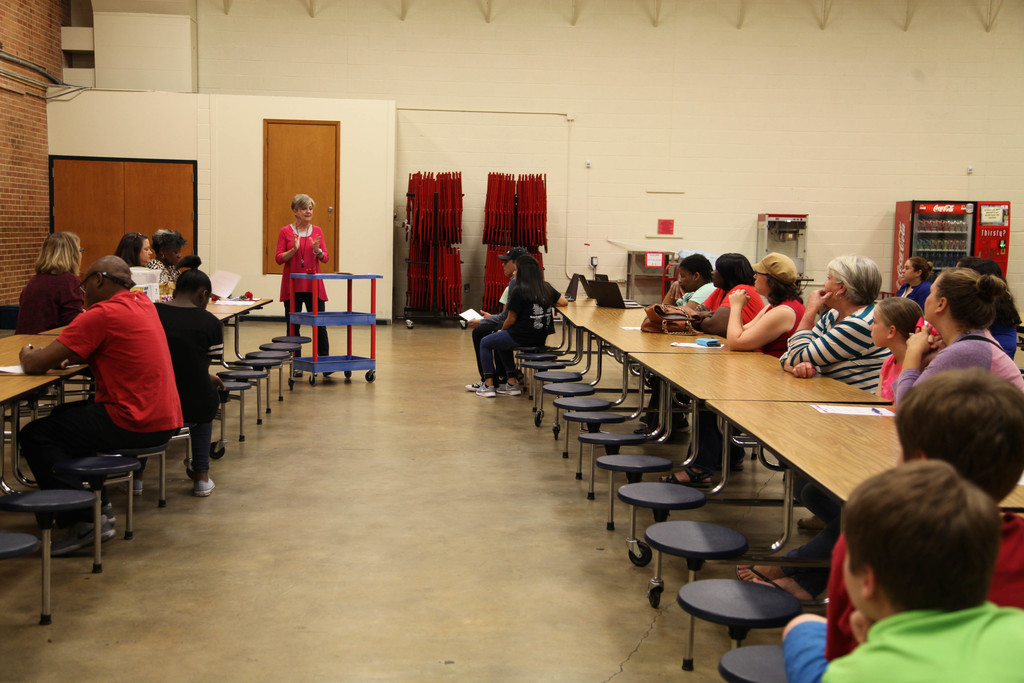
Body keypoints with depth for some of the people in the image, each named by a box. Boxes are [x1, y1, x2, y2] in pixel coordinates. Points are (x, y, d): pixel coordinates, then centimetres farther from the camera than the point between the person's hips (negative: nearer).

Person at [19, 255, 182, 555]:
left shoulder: (101, 315, -16)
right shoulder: (143, 303, 10)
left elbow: (35, 365, -14)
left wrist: (27, 354, 9)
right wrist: (71, 356, 7)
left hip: (135, 424, -9)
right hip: (164, 420, 9)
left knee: (35, 435, 1)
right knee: (64, 416, 28)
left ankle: (82, 522, -4)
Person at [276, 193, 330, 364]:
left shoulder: (317, 231, 7)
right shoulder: (285, 231, 1)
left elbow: (325, 258, 6)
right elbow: (279, 258, -2)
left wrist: (317, 250, -15)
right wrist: (294, 250, -18)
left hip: (313, 285, 1)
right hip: (293, 284, -1)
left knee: (320, 324, -2)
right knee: (292, 325, 4)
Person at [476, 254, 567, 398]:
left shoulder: (519, 291, -16)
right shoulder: (547, 288, 3)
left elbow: (511, 319, -10)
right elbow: (563, 302, 12)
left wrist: (501, 331, 9)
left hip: (522, 337, -8)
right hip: (541, 338, 8)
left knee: (484, 343, 16)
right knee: (501, 344, 32)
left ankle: (489, 386, 12)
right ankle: (512, 383, 25)